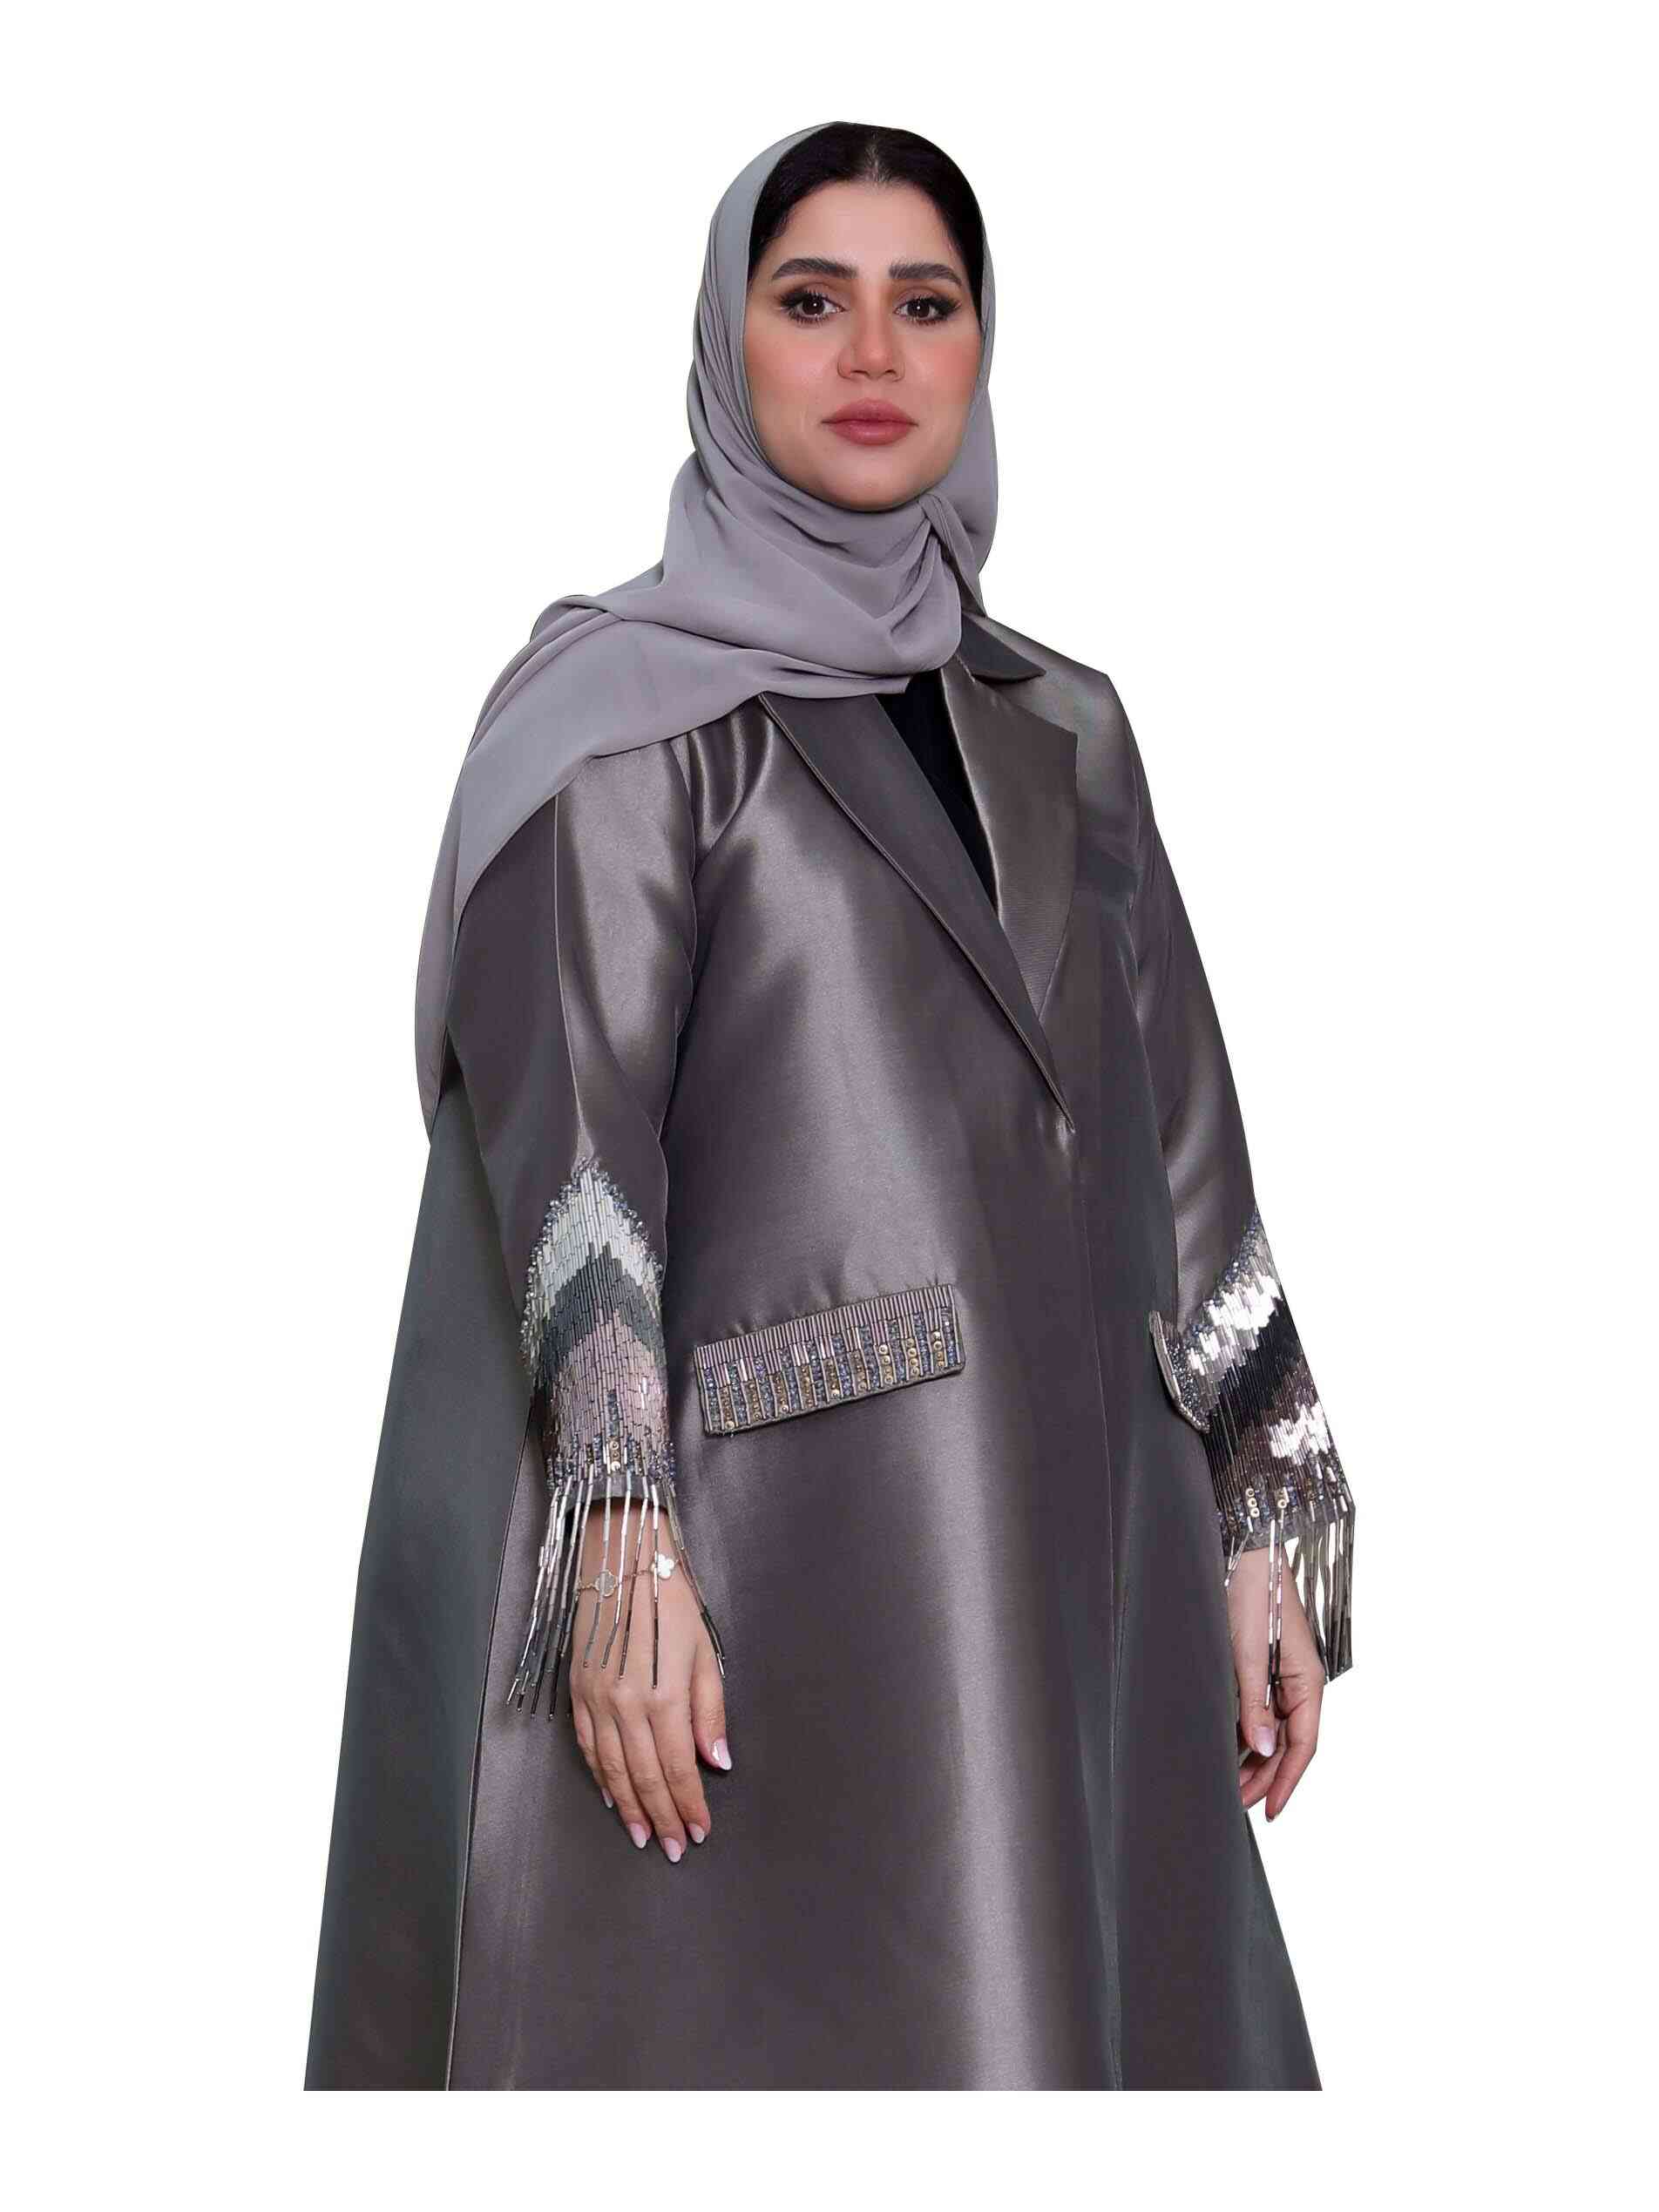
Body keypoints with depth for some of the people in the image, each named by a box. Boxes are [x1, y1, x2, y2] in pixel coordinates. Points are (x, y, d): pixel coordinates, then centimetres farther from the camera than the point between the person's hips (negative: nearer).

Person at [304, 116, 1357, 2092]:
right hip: (769, 1537, -5)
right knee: (762, 2034, -3)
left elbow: (1175, 1135, 14)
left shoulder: (1060, 727, 16)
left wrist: (1257, 1528, 8)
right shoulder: (621, 706, 0)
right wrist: (625, 1539, -21)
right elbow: (562, 1131, -11)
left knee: (1090, 2011, 7)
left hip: (1066, 1535, 5)